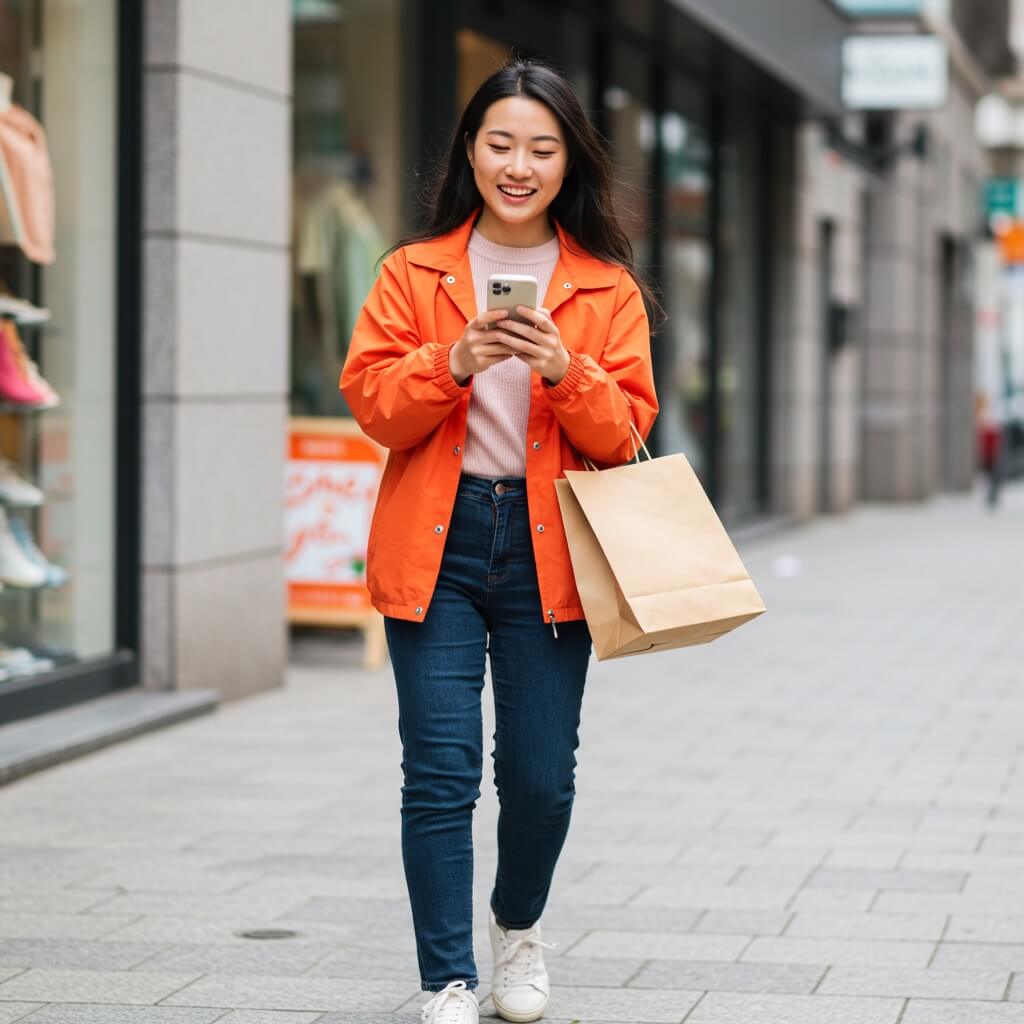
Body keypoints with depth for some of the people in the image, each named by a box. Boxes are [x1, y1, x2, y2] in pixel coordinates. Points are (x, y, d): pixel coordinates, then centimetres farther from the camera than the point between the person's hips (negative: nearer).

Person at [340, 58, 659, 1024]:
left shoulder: (608, 288, 7)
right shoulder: (415, 271, 6)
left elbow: (624, 430, 1)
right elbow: (370, 402, -1)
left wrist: (564, 372, -18)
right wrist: (453, 362, -18)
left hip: (549, 550, 1)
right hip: (436, 544, -1)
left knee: (542, 777, 3)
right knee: (441, 771, -6)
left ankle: (518, 925, 33)